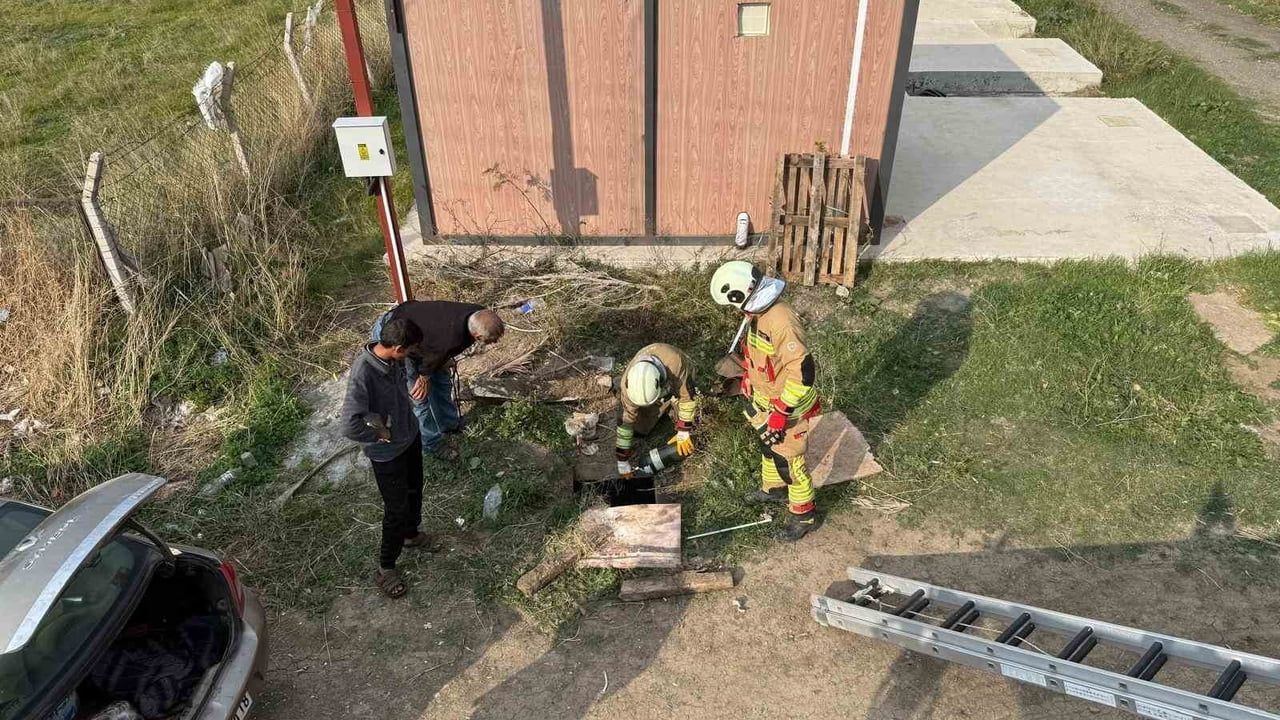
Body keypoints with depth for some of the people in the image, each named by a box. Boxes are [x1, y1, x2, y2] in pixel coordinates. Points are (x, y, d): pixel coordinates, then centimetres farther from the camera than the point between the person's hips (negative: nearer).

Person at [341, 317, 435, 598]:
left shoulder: (393, 359, -10)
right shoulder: (362, 374, -35)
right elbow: (350, 426, -40)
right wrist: (380, 434, -23)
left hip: (410, 436, 8)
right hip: (388, 453, -8)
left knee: (414, 491, 27)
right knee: (397, 509, 7)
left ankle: (411, 533, 55)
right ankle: (385, 569, 27)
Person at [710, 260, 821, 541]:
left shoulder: (782, 321, -33)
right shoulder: (758, 313, -2)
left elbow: (803, 370, -33)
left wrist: (781, 413, -28)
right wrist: (747, 387, 22)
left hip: (787, 406, -9)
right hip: (765, 400, 9)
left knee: (789, 461, 4)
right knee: (768, 446, 27)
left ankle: (804, 515, 23)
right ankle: (774, 489, 51)